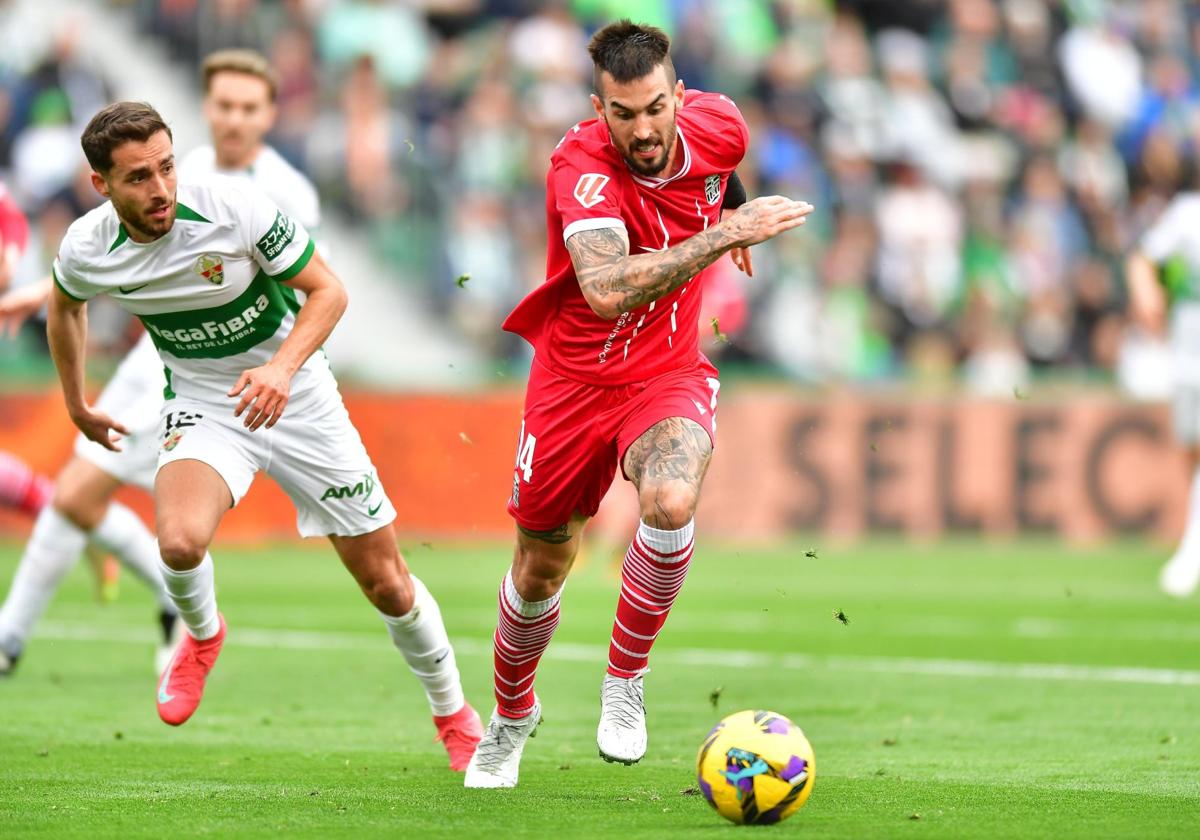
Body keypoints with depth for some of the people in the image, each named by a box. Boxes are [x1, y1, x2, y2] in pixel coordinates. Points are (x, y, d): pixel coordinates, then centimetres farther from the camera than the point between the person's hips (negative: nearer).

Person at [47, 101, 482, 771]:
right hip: (203, 408, 1)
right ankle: (203, 635, 5)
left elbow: (328, 291, -15)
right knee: (180, 542, -31)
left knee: (387, 583, 1)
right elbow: (65, 304, 12)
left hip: (295, 398, -1)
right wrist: (76, 403, 21)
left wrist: (282, 368, -31)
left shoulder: (235, 209, -24)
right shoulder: (87, 250, -14)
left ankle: (453, 712, 27)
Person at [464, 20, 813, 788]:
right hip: (573, 379, -2)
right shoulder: (582, 165, -28)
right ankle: (512, 712, 44)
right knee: (539, 573, 12)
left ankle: (625, 681, -9)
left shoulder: (717, 126, -12)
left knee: (671, 501, -31)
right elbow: (607, 290, -44)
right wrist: (724, 235, -46)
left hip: (669, 374, 2)